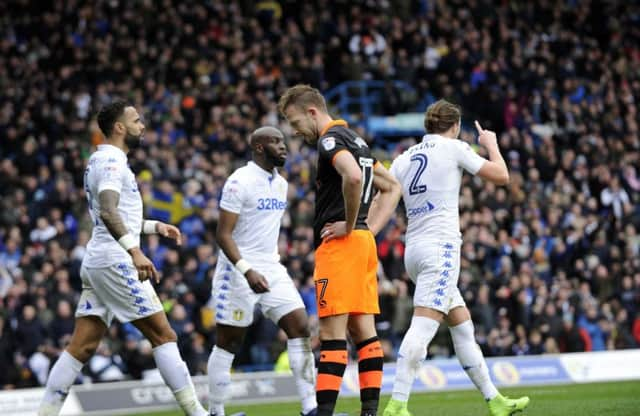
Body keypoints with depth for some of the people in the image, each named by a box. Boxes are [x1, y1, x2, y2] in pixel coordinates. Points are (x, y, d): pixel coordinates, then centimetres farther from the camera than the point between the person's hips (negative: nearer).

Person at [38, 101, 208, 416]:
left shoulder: (102, 161, 20)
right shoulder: (112, 162, -11)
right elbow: (108, 212, -28)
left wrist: (155, 227, 27)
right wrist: (135, 251, -39)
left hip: (96, 263, 10)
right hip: (115, 261, -10)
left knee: (82, 346, 5)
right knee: (163, 336, -6)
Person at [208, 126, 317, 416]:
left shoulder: (280, 184, 12)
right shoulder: (240, 182, -13)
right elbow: (223, 234, -17)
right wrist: (247, 271, -26)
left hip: (272, 269, 7)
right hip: (240, 270, -7)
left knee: (300, 329, -4)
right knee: (228, 343, 1)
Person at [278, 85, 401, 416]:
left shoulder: (330, 140, -10)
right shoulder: (356, 140, 20)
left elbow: (353, 177, -30)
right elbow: (391, 186, 27)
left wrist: (349, 225, -18)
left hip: (340, 244, -10)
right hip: (364, 242, 10)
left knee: (332, 333, -10)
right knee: (364, 331, 6)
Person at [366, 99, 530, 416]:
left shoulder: (403, 160, 16)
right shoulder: (453, 147, 0)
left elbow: (381, 207, 5)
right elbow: (501, 176, 3)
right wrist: (491, 144, 20)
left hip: (414, 248, 8)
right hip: (440, 246, -8)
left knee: (462, 325, 15)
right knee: (424, 324, -18)